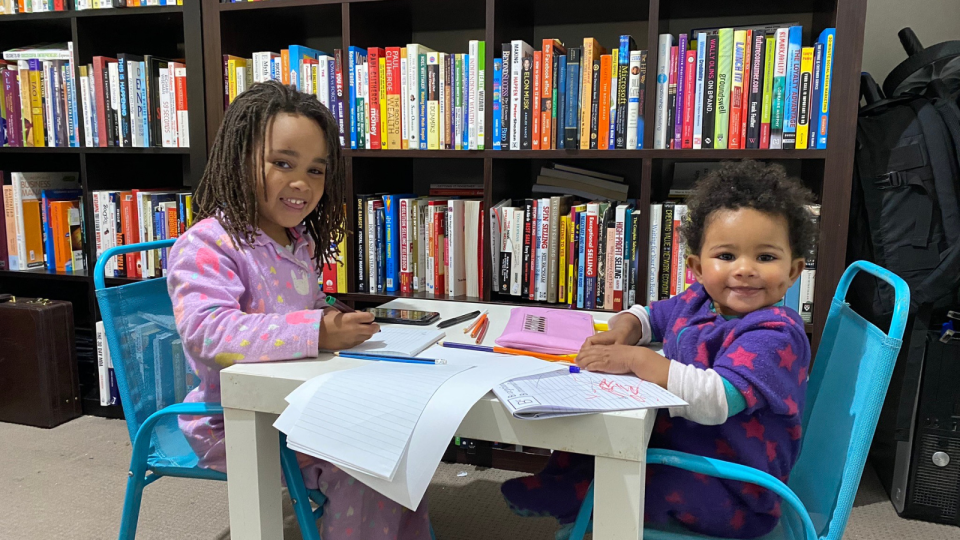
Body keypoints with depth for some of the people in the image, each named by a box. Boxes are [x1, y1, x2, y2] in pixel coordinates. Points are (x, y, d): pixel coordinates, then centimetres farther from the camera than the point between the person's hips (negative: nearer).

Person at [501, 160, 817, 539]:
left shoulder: (775, 334, -26)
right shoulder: (696, 302, 0)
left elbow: (715, 400, -38)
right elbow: (646, 316, 18)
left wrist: (636, 359, -34)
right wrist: (622, 330, -7)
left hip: (731, 493, -8)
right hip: (678, 440, 8)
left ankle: (564, 495, -3)